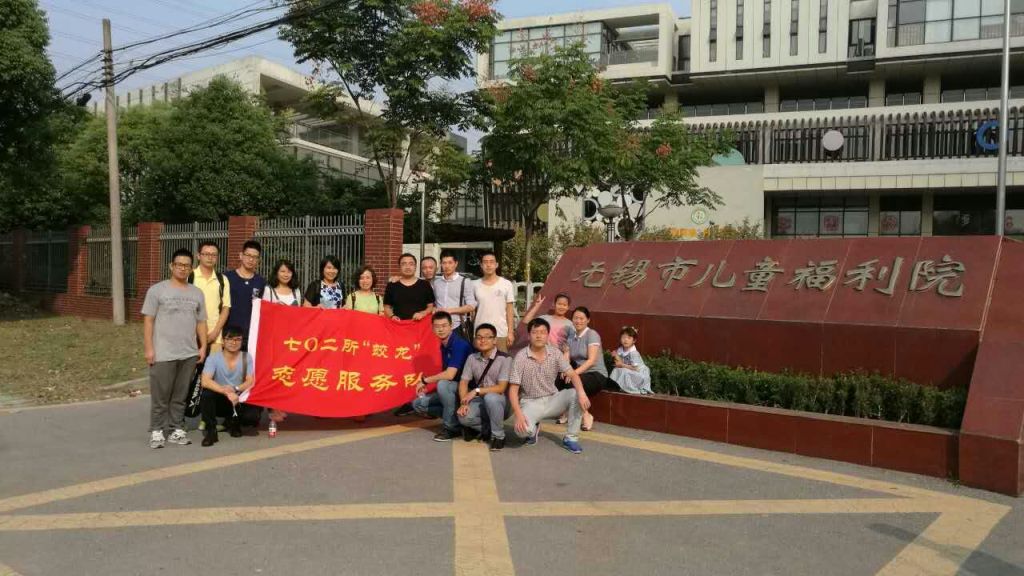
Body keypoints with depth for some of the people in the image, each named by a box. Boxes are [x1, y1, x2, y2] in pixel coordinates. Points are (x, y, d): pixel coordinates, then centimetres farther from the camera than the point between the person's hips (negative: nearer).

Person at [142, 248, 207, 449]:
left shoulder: (197, 293, 13)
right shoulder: (157, 290, 0)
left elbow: (201, 322, 15)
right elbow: (148, 320, -2)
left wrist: (203, 346, 6)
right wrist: (149, 348, -8)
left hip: (189, 354, 4)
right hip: (163, 354, -4)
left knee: (180, 395, 9)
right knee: (160, 395, 1)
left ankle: (177, 430, 16)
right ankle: (156, 431, 10)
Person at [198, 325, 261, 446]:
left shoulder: (246, 358, -3)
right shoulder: (213, 358, -11)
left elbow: (250, 382, -9)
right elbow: (205, 382, -24)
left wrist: (235, 389, -29)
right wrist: (226, 392, -37)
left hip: (239, 401, 2)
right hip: (219, 401, -1)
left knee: (253, 415, -27)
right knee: (206, 394, -33)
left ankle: (233, 422, 12)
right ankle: (211, 431, -12)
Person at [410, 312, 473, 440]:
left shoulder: (459, 344, -20)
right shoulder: (444, 346, 6)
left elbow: (449, 375, -29)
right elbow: (445, 374, 11)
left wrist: (425, 380, -18)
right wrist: (426, 384, -2)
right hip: (451, 390, 9)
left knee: (443, 384, -36)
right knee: (418, 404, 3)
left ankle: (451, 427, -17)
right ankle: (458, 420, 1)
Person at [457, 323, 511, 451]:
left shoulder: (505, 359, -12)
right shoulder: (472, 358, 4)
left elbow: (501, 388, -17)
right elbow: (463, 382, 1)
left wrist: (476, 391, -22)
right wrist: (464, 403, -17)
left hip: (500, 402, -3)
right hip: (480, 401, 3)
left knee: (490, 397, -39)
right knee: (464, 417, -28)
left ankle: (498, 436, -16)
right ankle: (488, 429, 2)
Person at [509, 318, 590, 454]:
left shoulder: (555, 353, -5)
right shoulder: (521, 357, -14)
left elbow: (572, 374, -11)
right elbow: (513, 390, -14)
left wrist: (581, 392, -33)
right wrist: (518, 414, -29)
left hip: (552, 399, 3)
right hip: (530, 403, -3)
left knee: (576, 395, -24)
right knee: (522, 430, -33)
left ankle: (570, 438, -9)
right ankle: (533, 429, 8)